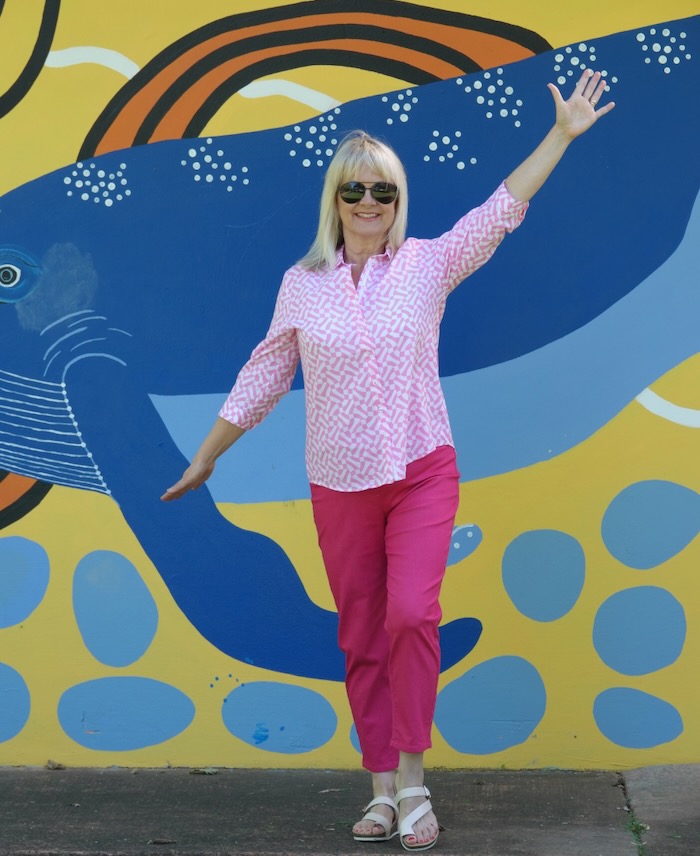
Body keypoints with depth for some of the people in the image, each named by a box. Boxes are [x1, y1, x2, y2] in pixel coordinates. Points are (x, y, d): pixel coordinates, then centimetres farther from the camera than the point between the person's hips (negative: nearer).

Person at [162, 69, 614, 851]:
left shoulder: (429, 264, -1)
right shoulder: (302, 285, 2)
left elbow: (503, 208, -4)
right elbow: (263, 378, 9)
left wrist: (562, 133, -10)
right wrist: (205, 458, 13)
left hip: (422, 472, -2)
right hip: (339, 486, 2)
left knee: (411, 615, -18)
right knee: (361, 640, 7)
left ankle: (411, 779, -3)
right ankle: (383, 789, 17)